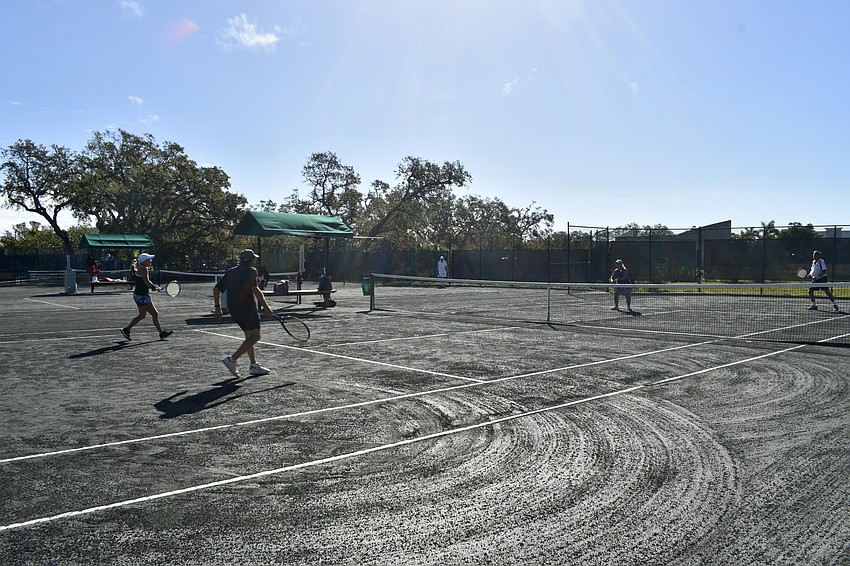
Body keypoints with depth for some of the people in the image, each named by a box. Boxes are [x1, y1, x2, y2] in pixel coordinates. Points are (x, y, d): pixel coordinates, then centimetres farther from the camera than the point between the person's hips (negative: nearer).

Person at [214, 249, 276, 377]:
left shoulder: (230, 272, 16)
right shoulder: (251, 271, -4)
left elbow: (216, 289, 15)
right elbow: (255, 289, -18)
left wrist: (217, 308, 18)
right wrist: (266, 306, -17)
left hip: (232, 308, 8)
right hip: (247, 307, -8)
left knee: (249, 336, 18)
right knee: (255, 336, -5)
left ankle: (254, 365, 19)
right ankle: (232, 359, -16)